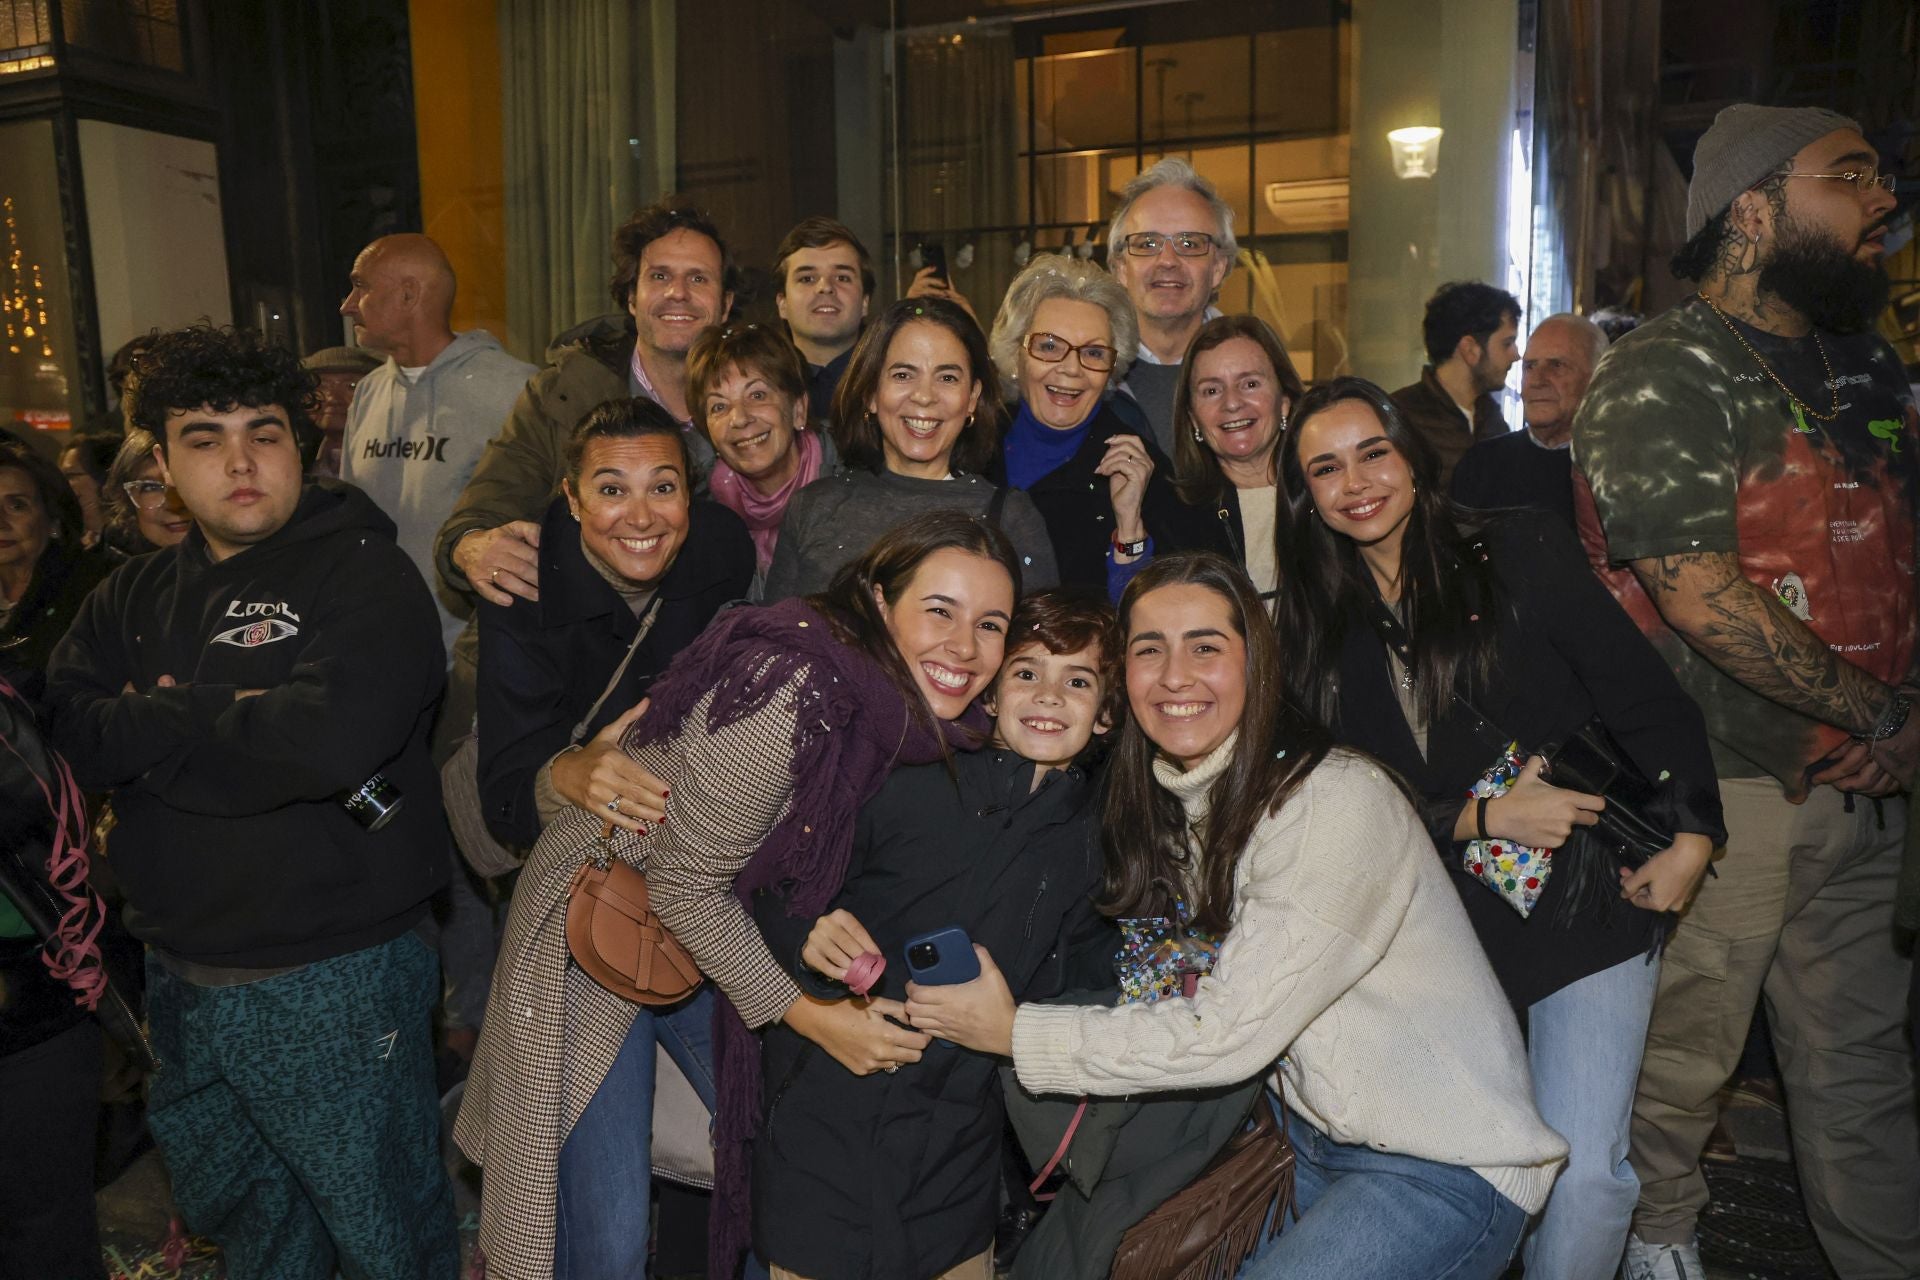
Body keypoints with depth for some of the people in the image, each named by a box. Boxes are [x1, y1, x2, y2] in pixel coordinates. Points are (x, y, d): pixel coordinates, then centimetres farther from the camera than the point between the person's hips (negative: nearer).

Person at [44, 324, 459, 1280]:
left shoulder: (364, 573, -12)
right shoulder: (132, 599, 9)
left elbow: (333, 735, -29)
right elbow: (74, 732, -6)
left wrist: (153, 726, -15)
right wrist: (226, 717, -19)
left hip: (334, 983, -6)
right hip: (181, 977, 6)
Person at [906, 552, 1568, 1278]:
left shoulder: (1341, 804, -24)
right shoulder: (1171, 804, 1)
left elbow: (1231, 1034, -23)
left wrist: (1015, 1034, -19)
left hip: (1446, 1169, -7)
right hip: (1312, 1136, 7)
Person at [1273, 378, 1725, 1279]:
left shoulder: (1521, 553, -3)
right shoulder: (1317, 625, 3)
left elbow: (1647, 696, -2)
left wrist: (1691, 836, -9)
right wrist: (1481, 818, -11)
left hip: (1583, 907, -2)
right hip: (1436, 928, 2)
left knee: (1583, 1169, -7)